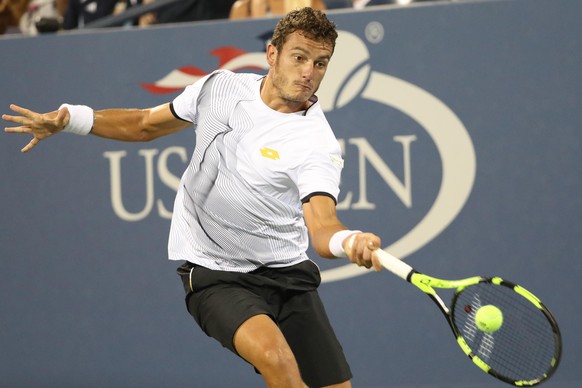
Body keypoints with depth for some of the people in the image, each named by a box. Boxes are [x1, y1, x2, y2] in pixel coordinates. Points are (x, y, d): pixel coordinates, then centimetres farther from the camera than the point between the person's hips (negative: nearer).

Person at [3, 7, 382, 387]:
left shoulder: (318, 145, -15)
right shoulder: (219, 87, -4)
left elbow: (322, 225, -32)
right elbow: (145, 124, 14)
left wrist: (349, 241, -56)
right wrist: (70, 119, 2)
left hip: (287, 272, 1)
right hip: (215, 276, -1)